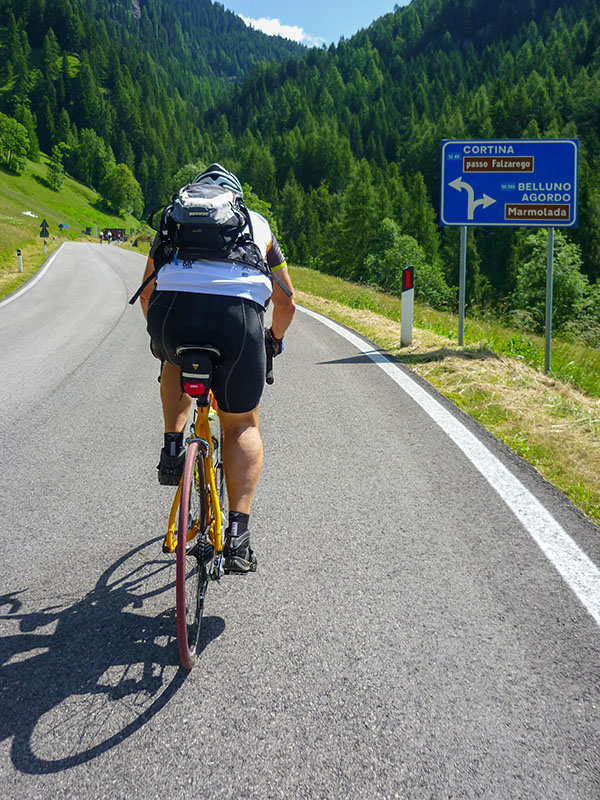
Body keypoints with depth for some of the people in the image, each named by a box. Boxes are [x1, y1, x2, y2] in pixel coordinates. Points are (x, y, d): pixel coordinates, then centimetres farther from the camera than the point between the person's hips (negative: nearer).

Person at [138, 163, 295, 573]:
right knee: (242, 425, 17)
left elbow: (147, 294, 34)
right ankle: (238, 533, 8)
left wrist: (159, 336, 52)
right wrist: (274, 339, 52)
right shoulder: (260, 225, 30)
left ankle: (173, 447, 22)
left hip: (172, 311, 1)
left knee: (177, 362, 38)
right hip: (238, 317, -1)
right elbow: (286, 302, 33)